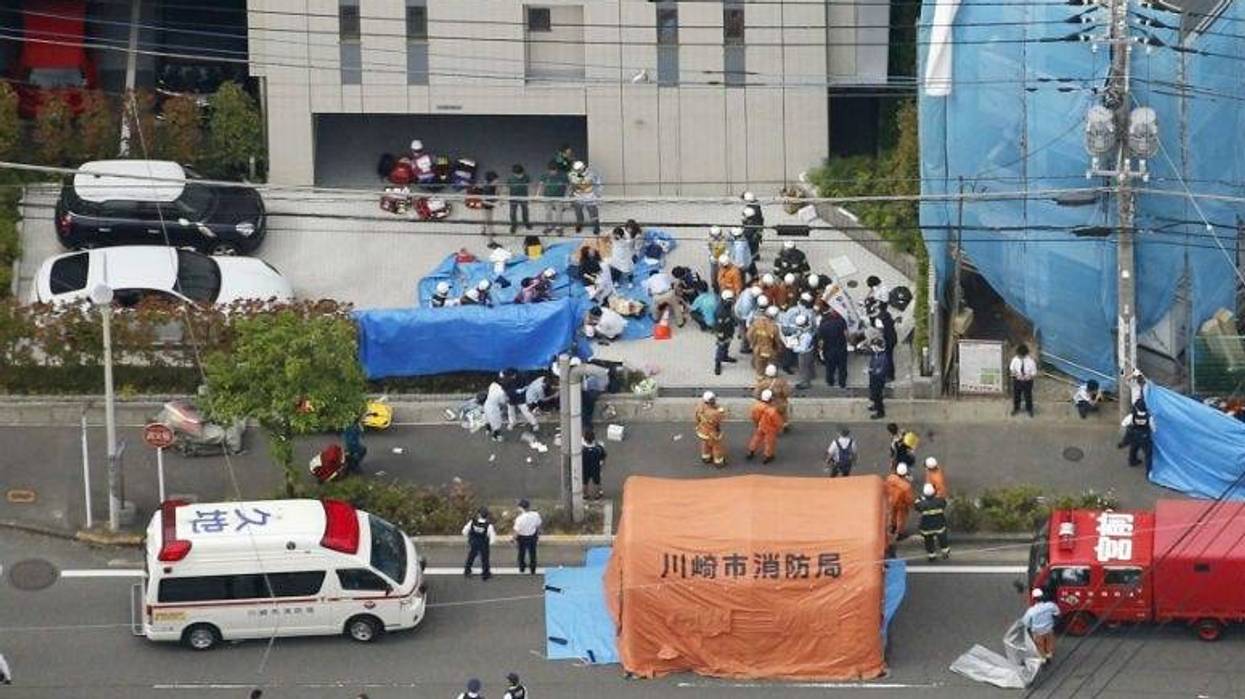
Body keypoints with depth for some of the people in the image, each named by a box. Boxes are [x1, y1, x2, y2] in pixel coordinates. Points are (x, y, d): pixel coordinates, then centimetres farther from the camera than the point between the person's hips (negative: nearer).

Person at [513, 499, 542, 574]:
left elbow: (516, 530, -21)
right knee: (532, 553, 25)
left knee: (522, 553, 26)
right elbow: (538, 525, -6)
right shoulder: (536, 515, -25)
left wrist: (515, 538, -1)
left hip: (522, 537, -2)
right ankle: (533, 570, 42)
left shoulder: (519, 519, -36)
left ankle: (522, 568, 50)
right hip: (533, 536, 2)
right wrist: (538, 533, 14)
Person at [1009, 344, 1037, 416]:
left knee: (1028, 396, 15)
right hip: (1017, 380, 2)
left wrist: (1029, 376, -29)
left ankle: (1029, 410, 38)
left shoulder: (1031, 361, -20)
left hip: (1027, 381, -2)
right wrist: (1013, 372, -21)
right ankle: (1016, 408, 43)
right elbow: (1011, 369, 0)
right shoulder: (1015, 359, -13)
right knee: (1016, 395, 18)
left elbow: (1034, 372, -11)